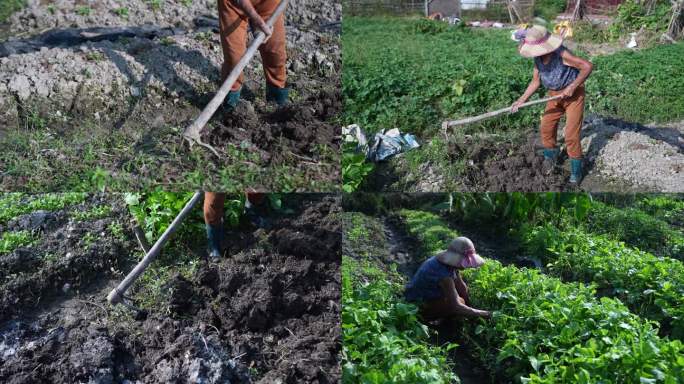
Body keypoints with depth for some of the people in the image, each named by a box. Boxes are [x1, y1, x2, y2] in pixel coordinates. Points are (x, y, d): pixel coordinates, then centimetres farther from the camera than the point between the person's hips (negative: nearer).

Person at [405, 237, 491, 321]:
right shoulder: (443, 273, -35)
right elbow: (456, 307, -36)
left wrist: (470, 305, 4)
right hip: (417, 305, -9)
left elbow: (461, 287, 4)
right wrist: (482, 314, -30)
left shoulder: (450, 263, -9)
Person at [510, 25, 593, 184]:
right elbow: (535, 82, 2)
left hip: (573, 94, -7)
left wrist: (572, 87, -30)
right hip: (555, 96, 7)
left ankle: (576, 170, 8)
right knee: (546, 128, 11)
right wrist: (521, 100, -6)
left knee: (571, 134, -7)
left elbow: (588, 66, -30)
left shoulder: (561, 54, -28)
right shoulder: (538, 59, -6)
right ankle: (550, 156, 37)